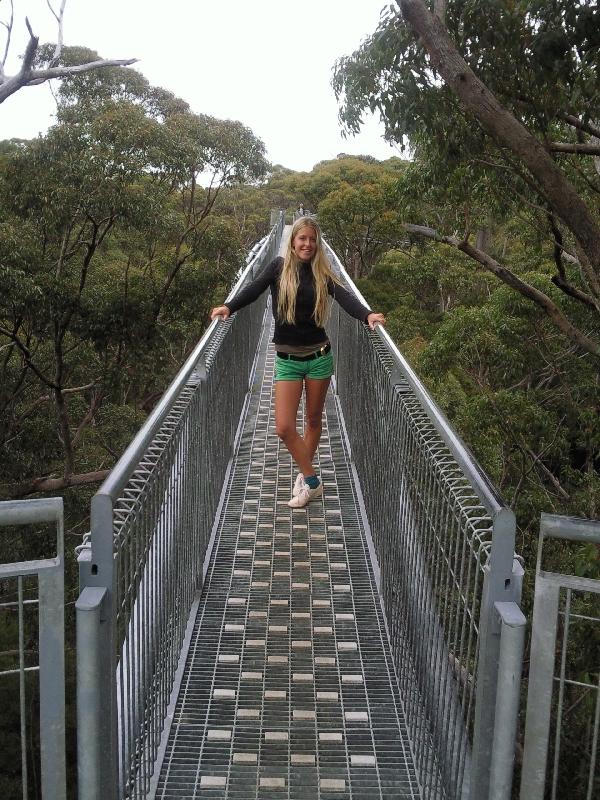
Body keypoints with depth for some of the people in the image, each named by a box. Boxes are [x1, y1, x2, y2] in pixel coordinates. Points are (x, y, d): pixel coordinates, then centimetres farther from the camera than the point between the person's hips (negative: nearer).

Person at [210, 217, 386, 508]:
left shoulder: (322, 273, -2)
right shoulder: (279, 266, -2)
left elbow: (344, 297, -18)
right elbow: (254, 289, -17)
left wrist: (367, 315, -39)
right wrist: (229, 307, -36)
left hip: (319, 356, 1)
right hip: (288, 360, -1)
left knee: (313, 420, 14)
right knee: (284, 428, -8)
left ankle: (305, 475, 34)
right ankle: (312, 481, 10)